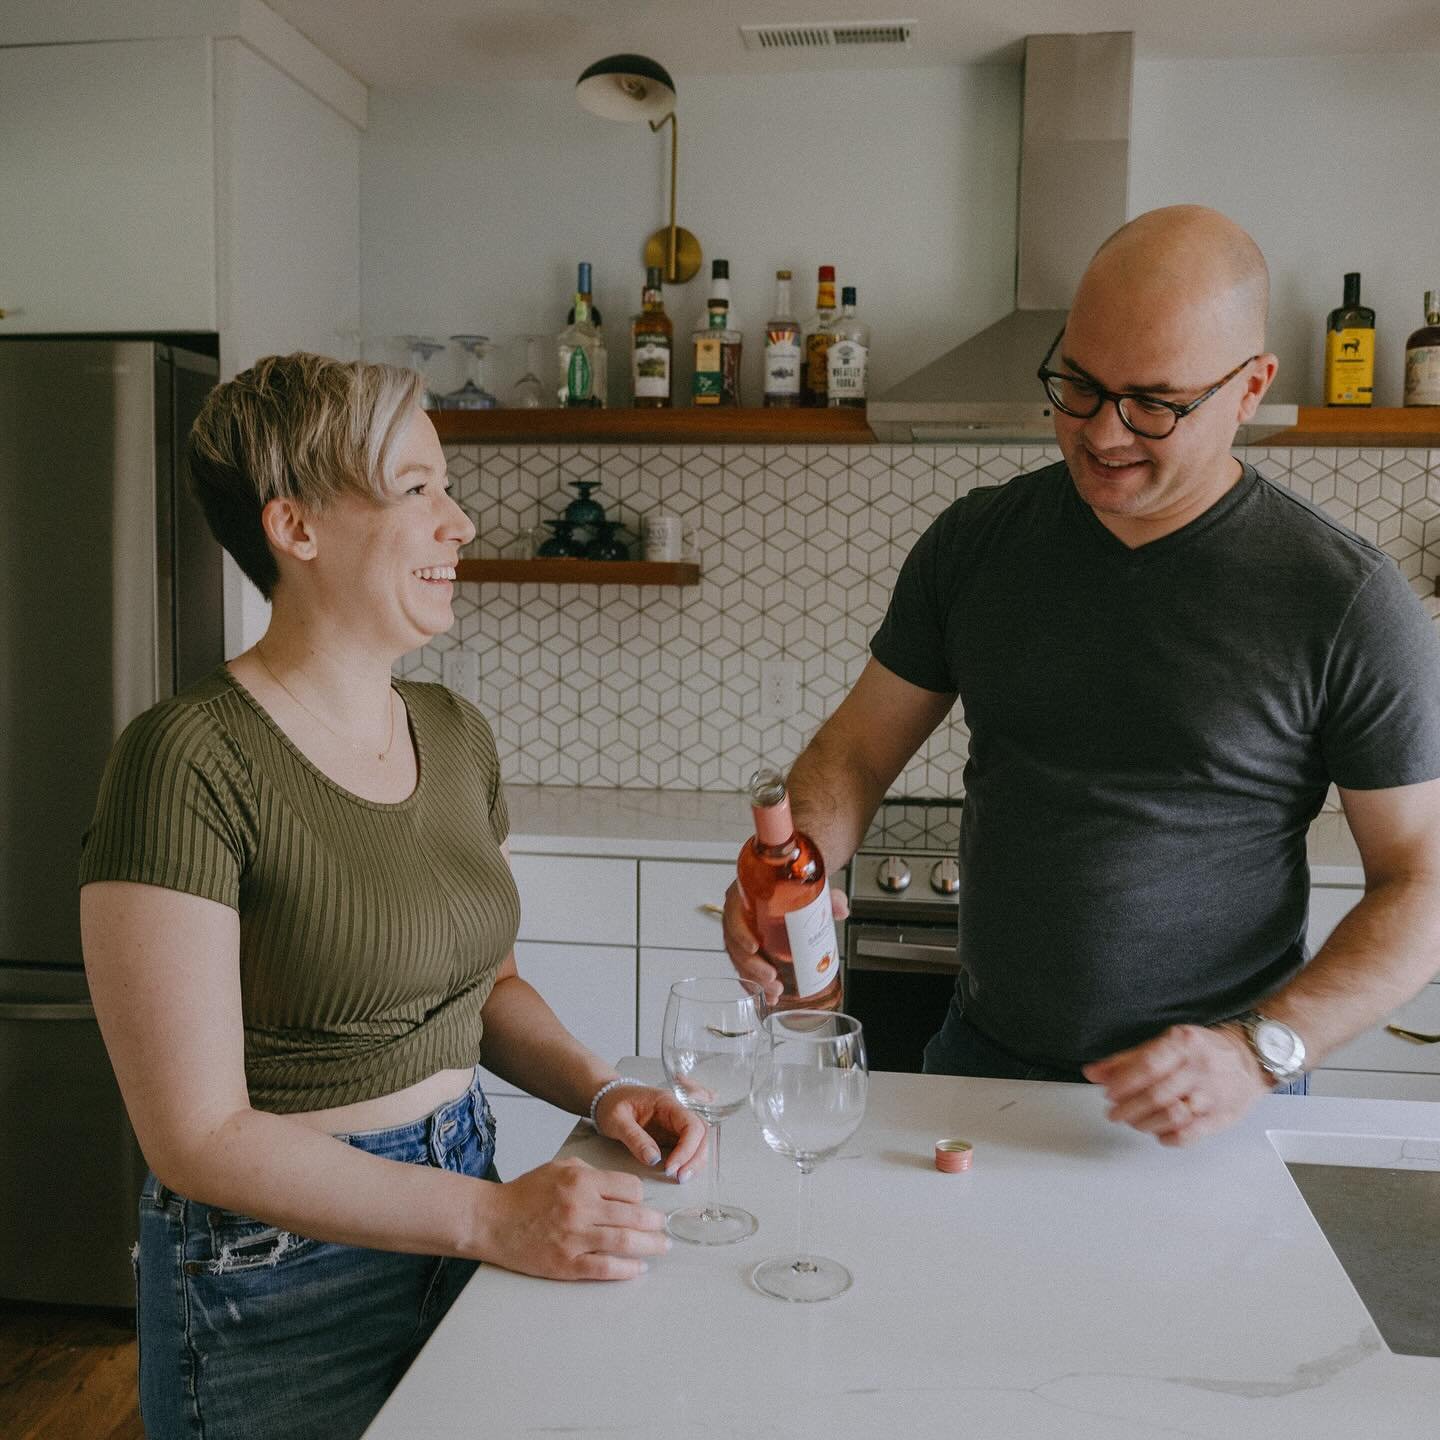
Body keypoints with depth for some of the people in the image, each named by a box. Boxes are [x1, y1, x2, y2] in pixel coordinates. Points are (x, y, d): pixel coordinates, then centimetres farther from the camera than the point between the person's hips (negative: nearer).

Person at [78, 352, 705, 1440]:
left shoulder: (455, 735, 2)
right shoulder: (187, 763, -21)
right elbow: (197, 1136, -21)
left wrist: (600, 1090, -4)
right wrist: (495, 1218, -23)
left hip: (457, 1218, 7)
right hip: (276, 1276, -6)